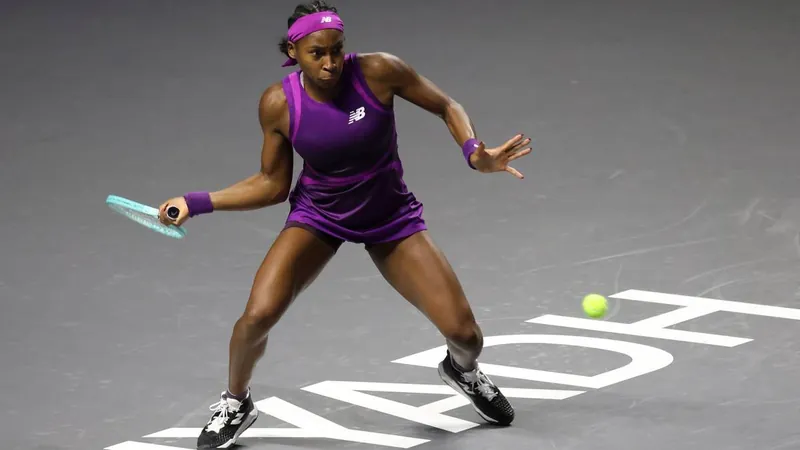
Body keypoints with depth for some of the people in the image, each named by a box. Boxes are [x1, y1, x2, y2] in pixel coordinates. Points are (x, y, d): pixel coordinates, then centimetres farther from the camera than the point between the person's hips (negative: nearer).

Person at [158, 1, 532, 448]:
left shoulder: (377, 71, -23)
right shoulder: (278, 103, -17)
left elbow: (447, 106, -8)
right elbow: (272, 185, -4)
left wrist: (475, 152, -27)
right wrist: (197, 203, -11)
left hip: (391, 218, 0)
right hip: (317, 215, 0)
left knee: (464, 334, -9)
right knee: (258, 315, -23)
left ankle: (463, 370, 33)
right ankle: (236, 403, 11)